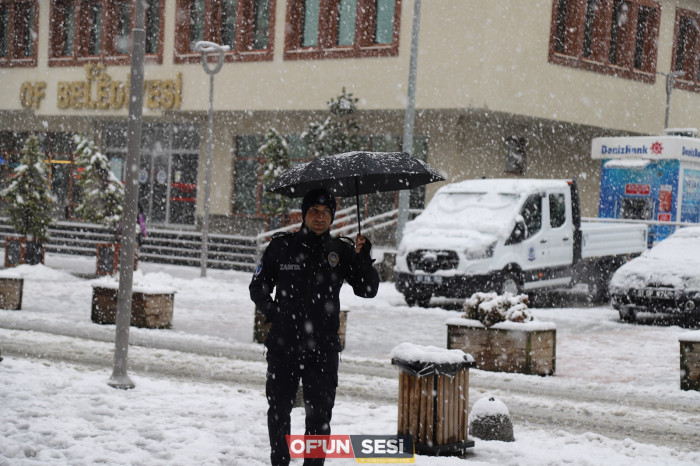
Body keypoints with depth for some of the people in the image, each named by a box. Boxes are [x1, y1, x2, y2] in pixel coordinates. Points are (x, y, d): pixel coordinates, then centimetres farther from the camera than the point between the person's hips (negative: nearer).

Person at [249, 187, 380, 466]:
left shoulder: (341, 252, 3)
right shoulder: (281, 248, 3)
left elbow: (368, 291, 1)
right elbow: (258, 287, 13)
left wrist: (363, 259, -14)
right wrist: (272, 312, -1)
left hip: (323, 349, 0)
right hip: (283, 347, 1)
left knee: (319, 414, 1)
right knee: (279, 410, 11)